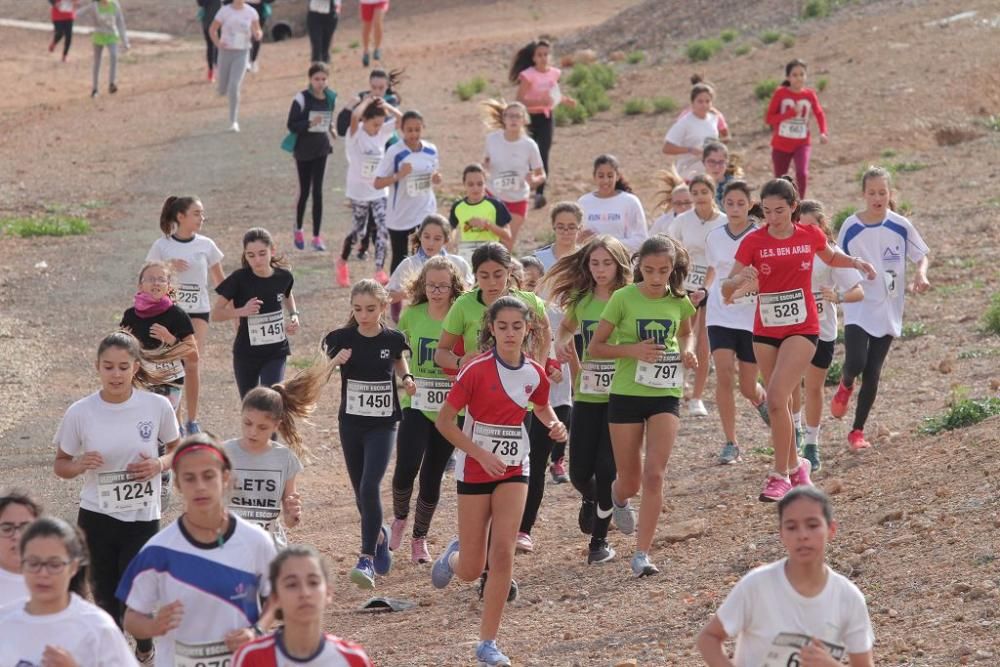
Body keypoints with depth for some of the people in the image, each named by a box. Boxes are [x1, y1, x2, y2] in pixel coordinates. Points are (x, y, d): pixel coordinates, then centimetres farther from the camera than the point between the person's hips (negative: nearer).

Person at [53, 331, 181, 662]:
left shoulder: (157, 406, -10)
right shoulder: (80, 413, -10)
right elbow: (60, 464, 2)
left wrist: (159, 465, -15)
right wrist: (80, 465, -21)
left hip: (142, 519, -1)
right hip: (96, 519, 1)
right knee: (105, 597, 12)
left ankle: (144, 647, 33)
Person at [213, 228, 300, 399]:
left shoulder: (283, 276, -6)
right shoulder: (239, 279, -14)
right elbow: (216, 314, -9)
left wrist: (293, 315, 2)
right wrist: (242, 311, -25)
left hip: (276, 353, 0)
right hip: (246, 354, 0)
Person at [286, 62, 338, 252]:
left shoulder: (331, 98, 2)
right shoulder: (302, 98, -12)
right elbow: (291, 125, -14)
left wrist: (330, 129, 3)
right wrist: (309, 124, -27)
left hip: (321, 149, 3)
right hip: (304, 149, -3)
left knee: (317, 192, -1)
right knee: (304, 191, 7)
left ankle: (316, 236, 2)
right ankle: (298, 230, 29)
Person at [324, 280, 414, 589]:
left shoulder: (392, 339, -5)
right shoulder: (342, 338, -6)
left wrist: (407, 378, -3)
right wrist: (335, 362, -24)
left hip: (382, 425, -2)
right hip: (351, 424, 2)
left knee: (370, 487, -16)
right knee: (360, 491, 12)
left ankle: (367, 559, -13)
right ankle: (379, 535, 40)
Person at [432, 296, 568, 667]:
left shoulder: (534, 374, -2)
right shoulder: (476, 370, -16)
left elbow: (542, 407, 20)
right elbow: (444, 421, -12)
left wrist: (554, 424, -2)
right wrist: (481, 454, -21)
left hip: (514, 469, 3)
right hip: (475, 469, -3)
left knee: (503, 553, -11)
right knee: (471, 571, 2)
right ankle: (453, 556, 42)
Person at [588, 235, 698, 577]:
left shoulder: (679, 301, 0)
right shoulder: (623, 298, -9)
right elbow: (595, 347, -5)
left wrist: (688, 350, -1)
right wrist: (632, 350, -21)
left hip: (666, 395, 1)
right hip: (626, 394, -1)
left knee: (654, 474, -12)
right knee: (630, 481, 8)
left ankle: (642, 554, -8)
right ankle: (618, 499, 47)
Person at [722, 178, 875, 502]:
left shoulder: (811, 235, -2)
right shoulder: (753, 242, -6)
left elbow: (831, 257, 22)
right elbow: (726, 290, -9)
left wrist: (855, 262, 3)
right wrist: (740, 279, -30)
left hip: (801, 329, -2)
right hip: (765, 332, 2)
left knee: (776, 399, -18)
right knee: (778, 402, 12)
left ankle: (780, 475, -10)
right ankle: (794, 466, 33)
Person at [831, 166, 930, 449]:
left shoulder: (900, 226, -4)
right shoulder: (851, 227, -4)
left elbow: (922, 255, 6)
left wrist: (921, 274, -14)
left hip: (888, 310, 1)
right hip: (858, 308, -1)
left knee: (872, 374, 3)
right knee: (855, 364, -18)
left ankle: (858, 431, 17)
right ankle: (845, 386, 19)